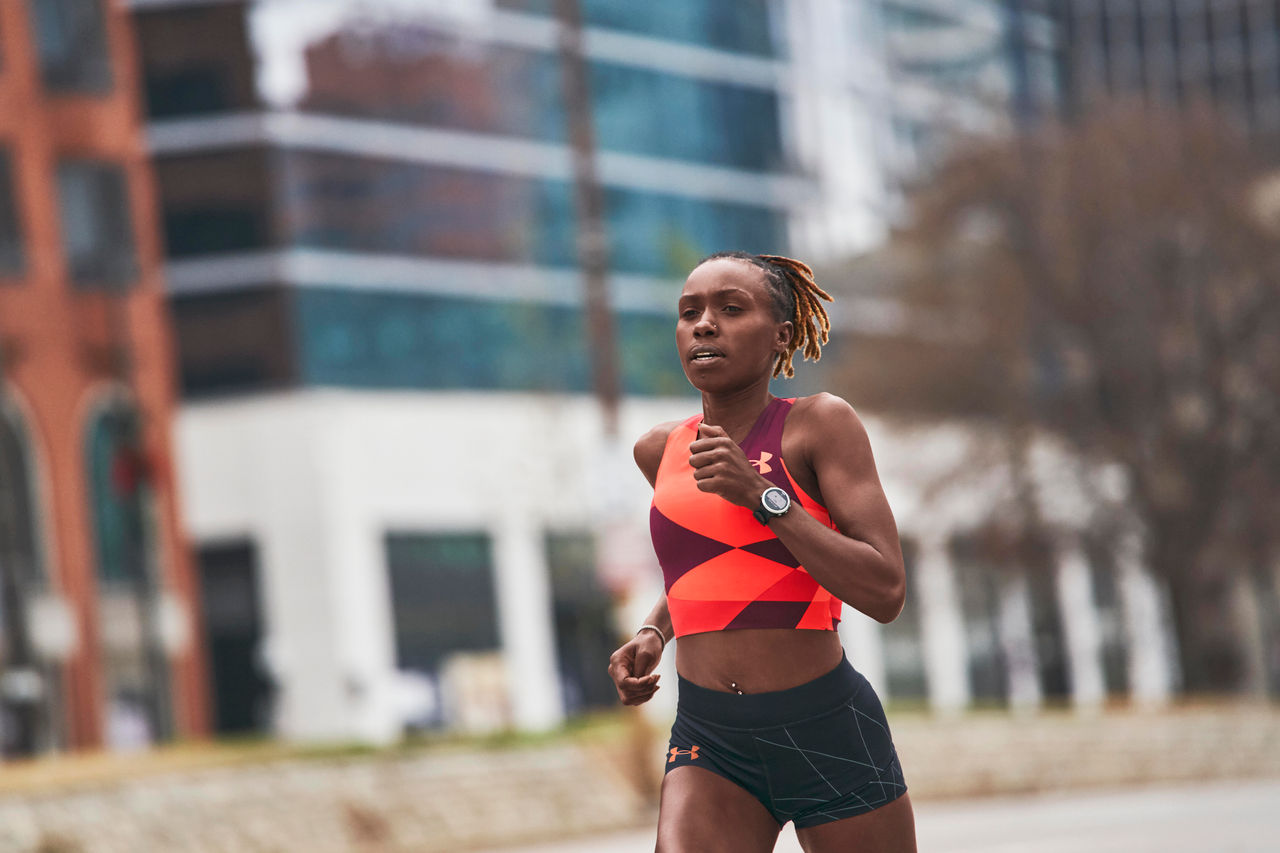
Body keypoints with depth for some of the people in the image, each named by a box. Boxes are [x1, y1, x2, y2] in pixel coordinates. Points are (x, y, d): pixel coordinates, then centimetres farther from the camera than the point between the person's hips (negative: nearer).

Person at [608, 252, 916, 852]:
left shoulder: (821, 423, -5)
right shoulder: (660, 451, 9)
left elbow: (885, 593, -14)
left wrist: (761, 495, -18)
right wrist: (651, 633, 11)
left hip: (828, 734, -3)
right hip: (709, 741, 3)